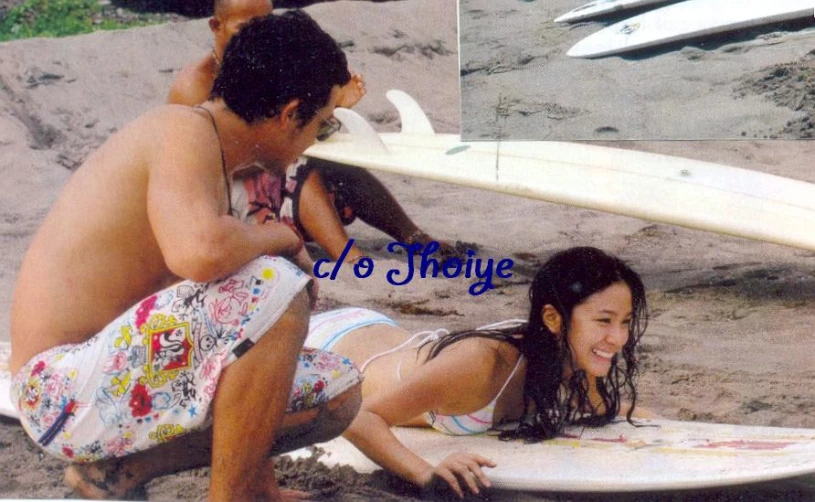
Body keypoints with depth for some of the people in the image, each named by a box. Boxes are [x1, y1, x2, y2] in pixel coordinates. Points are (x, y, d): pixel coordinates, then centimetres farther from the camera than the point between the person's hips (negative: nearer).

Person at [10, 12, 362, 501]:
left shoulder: (216, 156, 16)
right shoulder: (186, 130, -14)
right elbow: (200, 253, -34)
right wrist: (279, 237, -15)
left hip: (123, 382, 10)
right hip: (67, 391, -10)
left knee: (338, 392, 12)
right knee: (275, 288, -27)